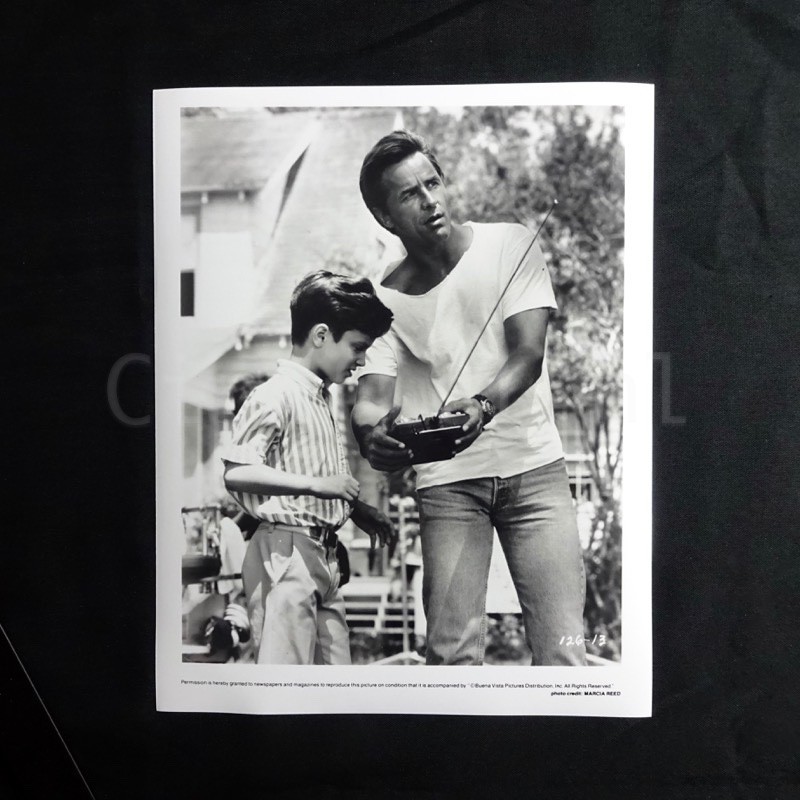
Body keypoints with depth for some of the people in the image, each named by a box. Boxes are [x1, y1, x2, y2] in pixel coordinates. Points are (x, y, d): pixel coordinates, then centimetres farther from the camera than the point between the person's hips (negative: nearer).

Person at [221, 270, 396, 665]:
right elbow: (236, 473, -21)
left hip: (324, 554, 10)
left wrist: (360, 511, 10)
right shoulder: (275, 396, -11)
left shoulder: (321, 400, 17)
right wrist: (316, 484, -25)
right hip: (285, 552, -9)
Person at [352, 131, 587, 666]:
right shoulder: (383, 298, 3)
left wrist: (482, 407, -31)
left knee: (562, 650, -7)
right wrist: (371, 428, -32)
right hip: (446, 481, 1)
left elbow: (528, 354, -10)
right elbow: (372, 392, -6)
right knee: (452, 652, -4)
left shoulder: (509, 246, 0)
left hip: (533, 465, -1)